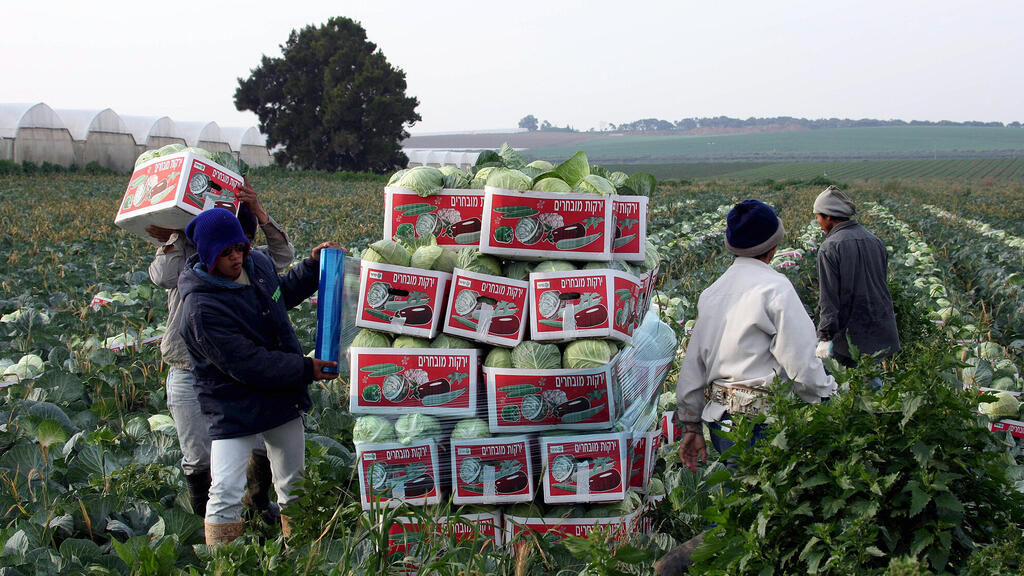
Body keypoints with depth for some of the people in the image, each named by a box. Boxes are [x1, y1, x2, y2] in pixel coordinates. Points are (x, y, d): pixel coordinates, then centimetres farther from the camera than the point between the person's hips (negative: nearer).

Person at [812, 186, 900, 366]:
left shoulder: (829, 248, -13)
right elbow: (884, 284, 16)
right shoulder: (875, 241, 8)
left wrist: (825, 337, -11)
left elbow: (828, 297, -15)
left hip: (851, 338, -6)